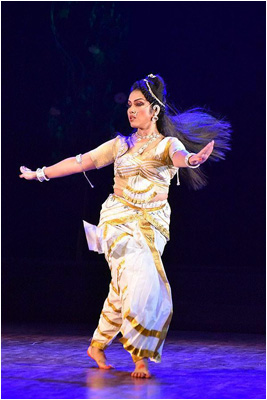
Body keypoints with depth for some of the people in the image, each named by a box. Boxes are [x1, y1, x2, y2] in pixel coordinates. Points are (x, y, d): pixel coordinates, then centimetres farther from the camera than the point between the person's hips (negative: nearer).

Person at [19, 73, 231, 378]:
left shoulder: (167, 144, 0)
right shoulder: (120, 144, 8)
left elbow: (178, 154, -25)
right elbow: (81, 162, 13)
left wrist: (190, 159, -50)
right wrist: (39, 173, 15)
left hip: (152, 224, 0)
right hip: (118, 217, 0)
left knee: (124, 288, -3)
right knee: (139, 279, -18)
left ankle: (98, 344, 17)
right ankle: (139, 356, -12)